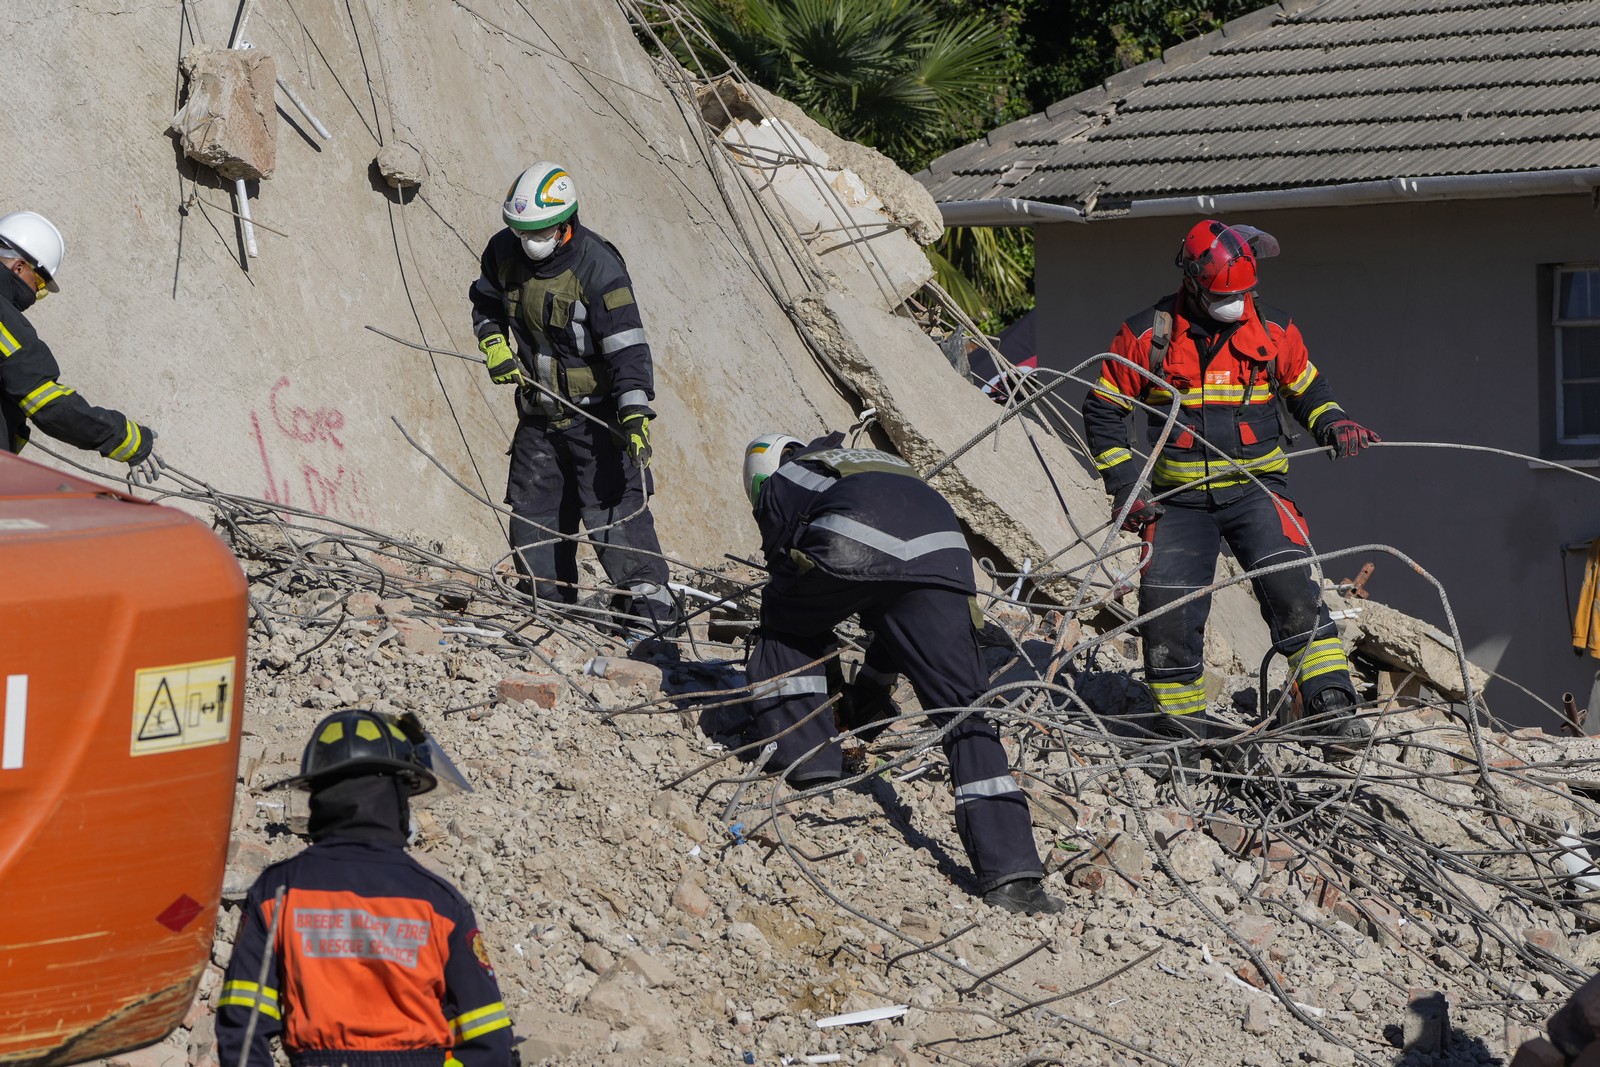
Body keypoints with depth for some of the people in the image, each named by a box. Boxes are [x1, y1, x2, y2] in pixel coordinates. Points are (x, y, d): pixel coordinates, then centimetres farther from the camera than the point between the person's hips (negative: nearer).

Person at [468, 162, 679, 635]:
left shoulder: (597, 267, -22)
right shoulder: (504, 252, -3)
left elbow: (627, 346, -25)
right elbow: (486, 299, 19)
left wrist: (635, 414, -35)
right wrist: (492, 341, -2)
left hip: (596, 413, -7)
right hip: (539, 413, 7)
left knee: (613, 505, -14)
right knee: (533, 509, 11)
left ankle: (652, 605, -11)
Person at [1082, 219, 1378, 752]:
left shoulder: (1272, 331, 3)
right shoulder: (1148, 335, -3)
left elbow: (1307, 390, 20)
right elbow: (1103, 411, 6)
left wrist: (1333, 423, -2)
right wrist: (1125, 486, -2)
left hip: (1254, 488, 0)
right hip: (1179, 501, 0)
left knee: (1290, 587, -22)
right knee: (1168, 617, -6)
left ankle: (1333, 707, -23)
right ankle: (1183, 728, 12)